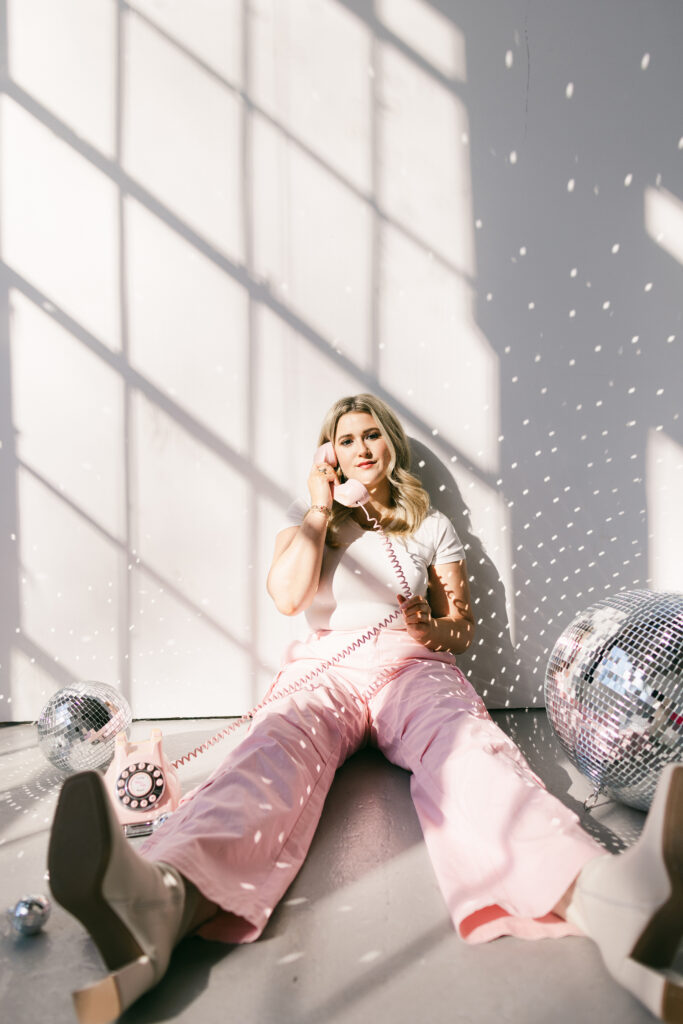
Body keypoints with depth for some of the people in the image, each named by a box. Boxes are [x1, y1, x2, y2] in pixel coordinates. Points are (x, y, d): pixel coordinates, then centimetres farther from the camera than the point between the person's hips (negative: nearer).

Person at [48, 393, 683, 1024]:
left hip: (410, 666, 1)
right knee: (277, 750, -35)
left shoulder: (431, 526, 21)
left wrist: (434, 629, -8)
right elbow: (286, 596, 1)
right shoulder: (308, 515, 20)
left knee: (465, 746, -35)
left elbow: (463, 628, 17)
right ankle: (160, 906, -65)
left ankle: (599, 899, -63)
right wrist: (321, 508, 2)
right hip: (323, 667, 0)